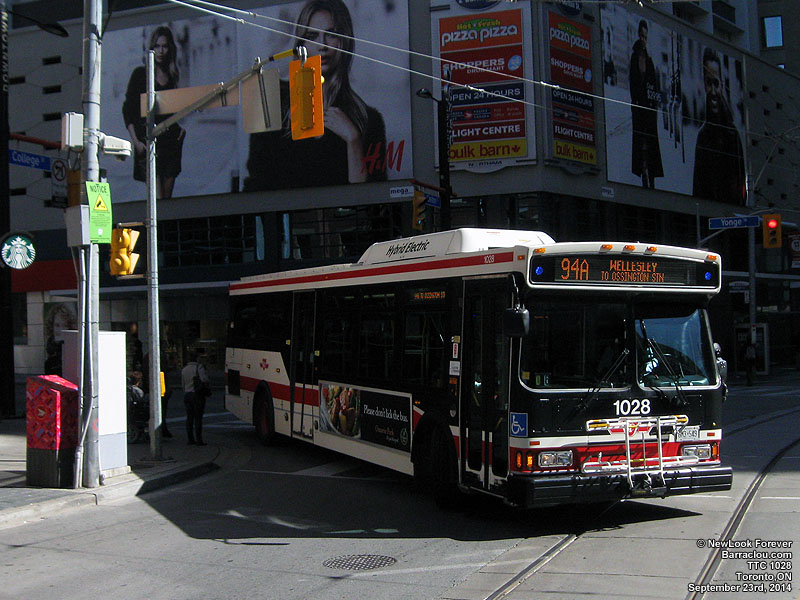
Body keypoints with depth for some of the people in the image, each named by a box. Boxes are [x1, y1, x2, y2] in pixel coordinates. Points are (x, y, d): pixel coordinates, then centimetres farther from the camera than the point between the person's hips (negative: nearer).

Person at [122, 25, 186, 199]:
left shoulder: (172, 77, 16)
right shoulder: (140, 74, 3)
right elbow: (128, 110, 0)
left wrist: (182, 127, 6)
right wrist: (135, 141, -9)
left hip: (171, 141, 4)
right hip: (148, 140, -4)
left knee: (167, 196, 4)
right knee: (157, 199, -14)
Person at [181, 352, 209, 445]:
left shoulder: (183, 369, 10)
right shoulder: (199, 367, -10)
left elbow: (183, 383, 13)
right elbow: (204, 380, -22)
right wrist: (206, 372, -3)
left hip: (187, 395, 6)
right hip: (197, 395, -6)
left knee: (189, 418, 10)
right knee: (198, 418, -4)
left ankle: (190, 439, 12)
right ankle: (199, 440, -5)